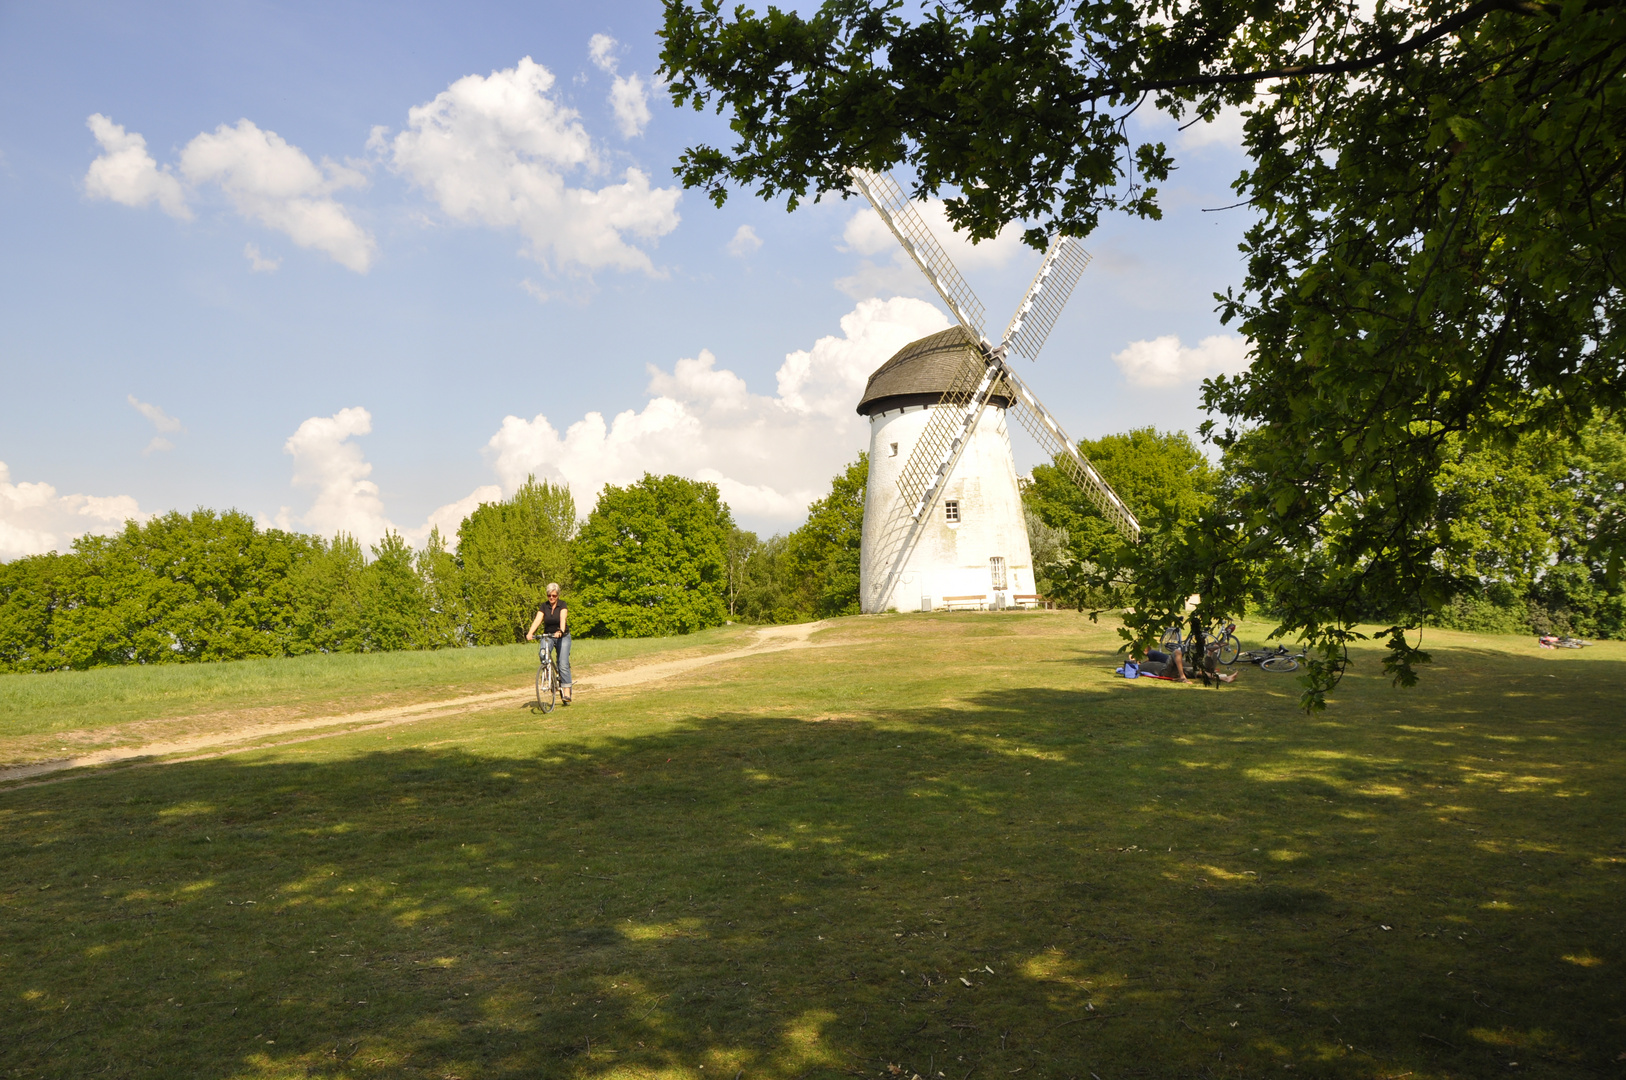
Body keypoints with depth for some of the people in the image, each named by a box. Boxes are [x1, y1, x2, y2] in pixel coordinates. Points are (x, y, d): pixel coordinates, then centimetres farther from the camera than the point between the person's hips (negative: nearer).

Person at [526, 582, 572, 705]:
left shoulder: (562, 605, -10)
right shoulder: (544, 606, -3)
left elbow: (563, 618, -29)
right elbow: (537, 619, -17)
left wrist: (560, 631, -48)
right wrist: (530, 633, -35)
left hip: (563, 636, -2)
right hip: (547, 636, 2)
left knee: (563, 664, -13)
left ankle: (566, 691, -9)